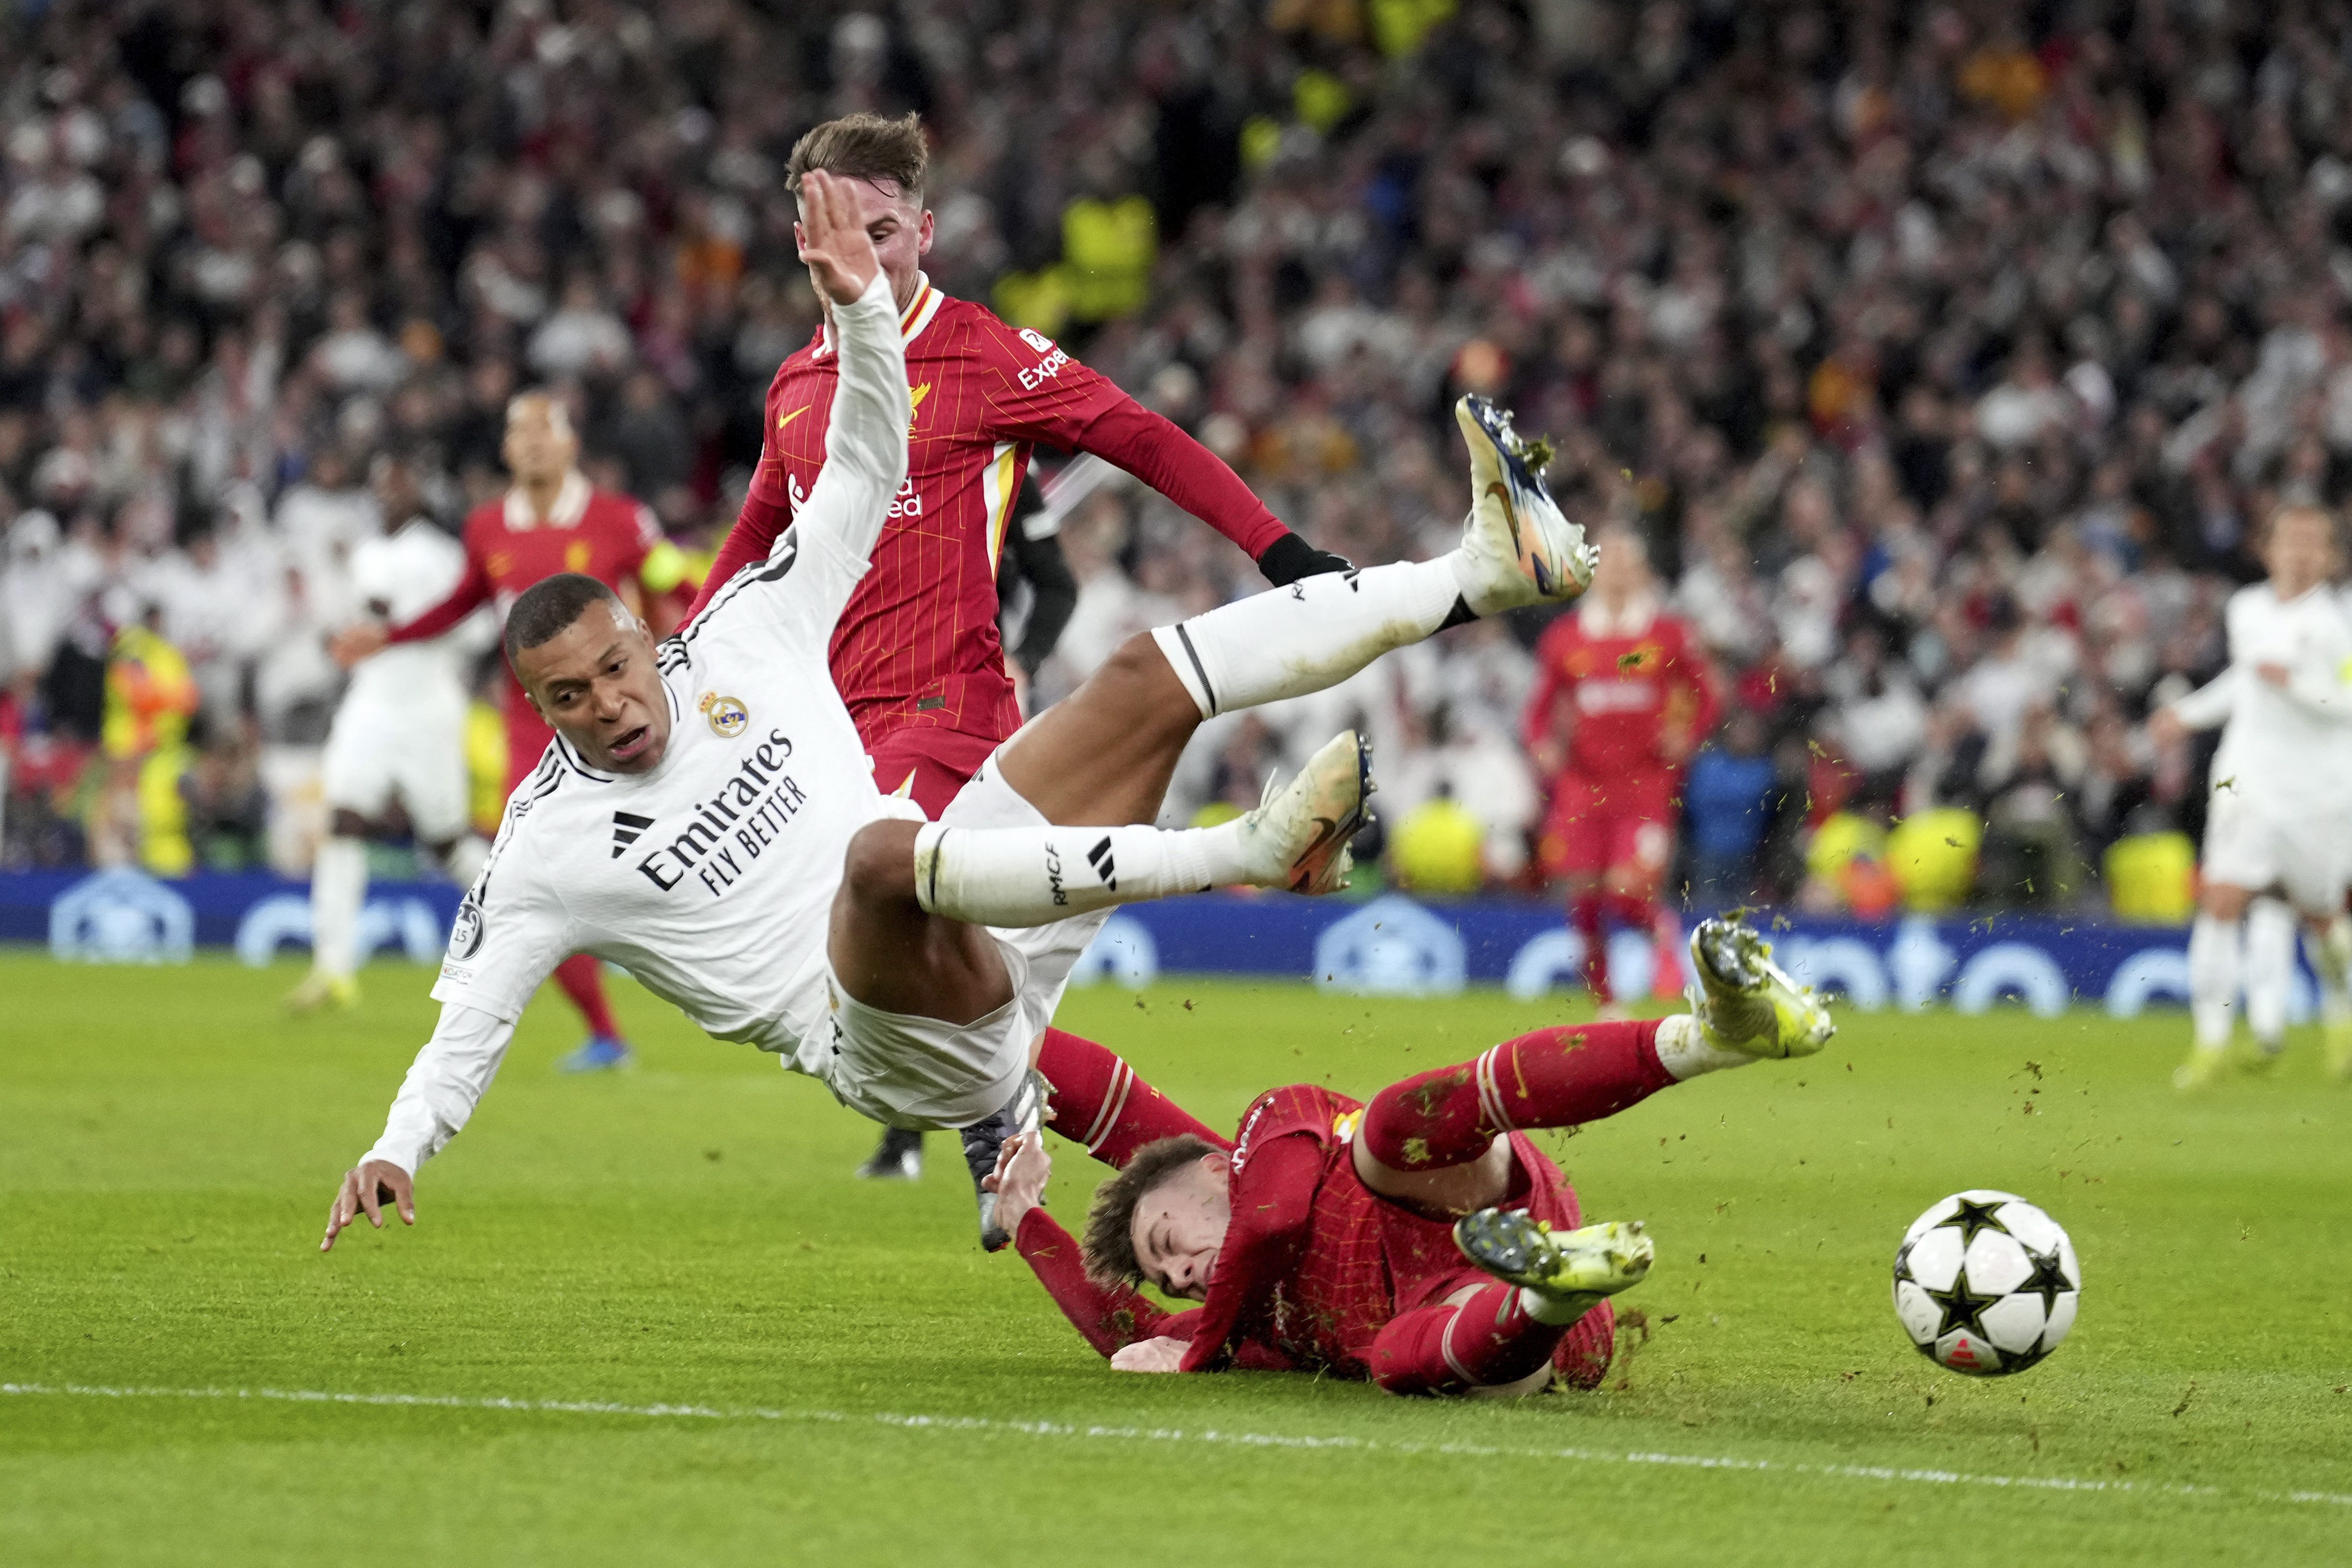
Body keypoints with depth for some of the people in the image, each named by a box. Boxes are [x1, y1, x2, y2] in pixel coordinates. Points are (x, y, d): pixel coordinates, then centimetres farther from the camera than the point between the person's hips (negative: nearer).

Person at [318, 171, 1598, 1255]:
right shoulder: (546, 848, -3)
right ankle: (1248, 850, -47)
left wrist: (861, 306, -2)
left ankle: (1482, 571, -3)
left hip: (983, 949, 6)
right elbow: (469, 1021, -1)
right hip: (885, 1041, -6)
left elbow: (864, 472, 11)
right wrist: (398, 1149, -18)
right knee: (882, 848, -40)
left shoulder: (738, 642, 9)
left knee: (1153, 674, -1)